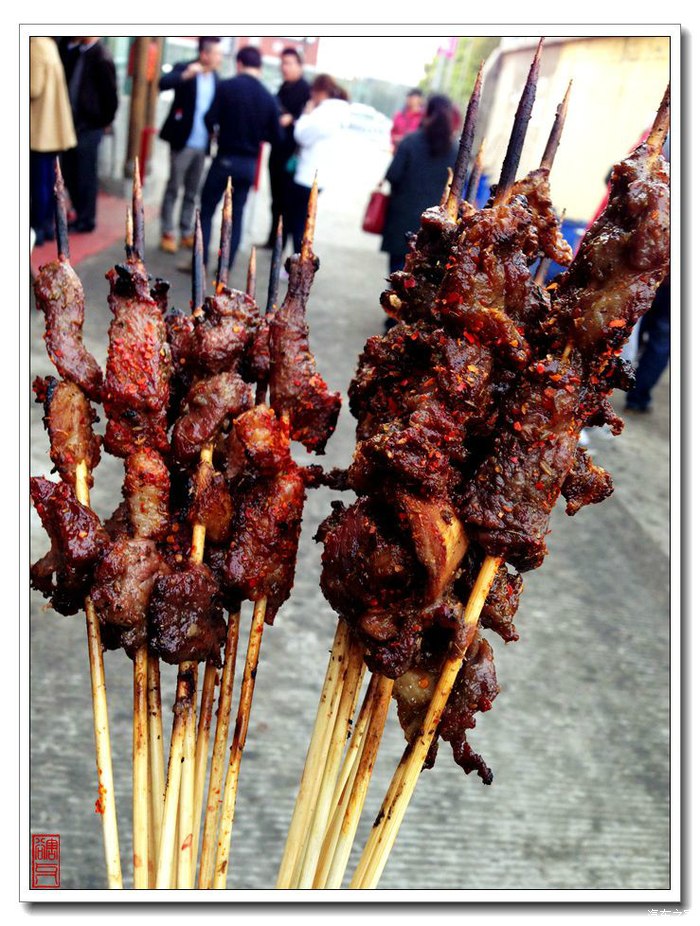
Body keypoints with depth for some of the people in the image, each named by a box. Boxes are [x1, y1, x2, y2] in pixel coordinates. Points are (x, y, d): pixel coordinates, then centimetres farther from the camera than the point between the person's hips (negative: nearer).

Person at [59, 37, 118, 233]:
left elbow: (110, 95, -14)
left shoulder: (102, 58, -15)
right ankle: (80, 213, 27)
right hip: (71, 122, 8)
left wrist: (103, 121, -3)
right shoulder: (73, 49, 7)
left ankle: (86, 220, 15)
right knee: (69, 173, 13)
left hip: (88, 127, -8)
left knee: (85, 175, 2)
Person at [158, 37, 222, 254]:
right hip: (183, 141, -5)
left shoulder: (215, 78, 9)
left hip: (202, 144, 5)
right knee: (173, 189, 0)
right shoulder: (184, 68, -7)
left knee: (192, 192, 11)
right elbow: (163, 84, -22)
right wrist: (185, 75, -35)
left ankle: (186, 233, 19)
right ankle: (167, 233, 6)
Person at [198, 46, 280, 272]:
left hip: (225, 159, -3)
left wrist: (220, 131, 9)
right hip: (249, 164, 3)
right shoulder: (269, 97, -1)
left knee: (206, 210, 8)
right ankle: (226, 267, 13)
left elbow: (210, 119, -14)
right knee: (236, 214, 12)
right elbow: (275, 136, 2)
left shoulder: (227, 86, -10)